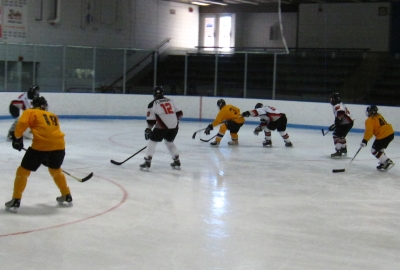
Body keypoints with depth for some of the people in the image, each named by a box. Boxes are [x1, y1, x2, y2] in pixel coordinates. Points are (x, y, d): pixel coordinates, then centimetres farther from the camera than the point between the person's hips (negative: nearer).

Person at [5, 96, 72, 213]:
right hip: (59, 145, 5)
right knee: (55, 169, 32)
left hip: (41, 145, -5)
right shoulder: (53, 116, 27)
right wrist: (49, 157, 34)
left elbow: (22, 123, -7)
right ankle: (67, 196, 38)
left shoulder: (31, 112, 12)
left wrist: (17, 138, 7)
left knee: (23, 171, 10)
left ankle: (16, 201, 7)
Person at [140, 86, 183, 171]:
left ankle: (147, 163, -1)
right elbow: (179, 113, 15)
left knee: (152, 141, 8)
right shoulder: (170, 100, 15)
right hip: (174, 126, 5)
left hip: (162, 126, -5)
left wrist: (148, 129, 13)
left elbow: (151, 120, 0)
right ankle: (177, 162, 24)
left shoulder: (153, 104, 2)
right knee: (169, 142, 26)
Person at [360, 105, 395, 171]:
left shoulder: (370, 120, -10)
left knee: (374, 150, 2)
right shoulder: (379, 116, 17)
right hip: (391, 134, 9)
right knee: (379, 149, 24)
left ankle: (387, 162, -5)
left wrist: (364, 140, -14)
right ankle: (383, 163, 23)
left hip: (383, 136, -9)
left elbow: (369, 131, -18)